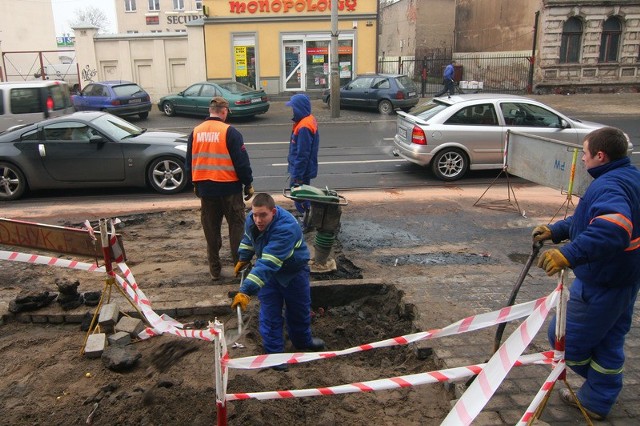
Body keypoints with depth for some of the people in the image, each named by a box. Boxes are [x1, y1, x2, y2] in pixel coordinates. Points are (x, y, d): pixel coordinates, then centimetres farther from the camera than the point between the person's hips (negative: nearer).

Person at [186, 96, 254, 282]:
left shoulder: (195, 132, 4)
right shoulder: (230, 132, -11)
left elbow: (189, 162, 11)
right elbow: (242, 162, -11)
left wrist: (196, 184, 23)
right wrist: (248, 184, -1)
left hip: (205, 188, 5)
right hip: (229, 188, -4)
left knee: (211, 230, 12)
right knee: (236, 226, 8)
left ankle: (214, 270, 19)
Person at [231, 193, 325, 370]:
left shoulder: (286, 228, -43)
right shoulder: (251, 220, -20)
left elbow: (267, 265, -50)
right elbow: (248, 239, 7)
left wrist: (246, 291, -54)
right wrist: (243, 259, 17)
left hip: (294, 271, -3)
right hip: (268, 271, 4)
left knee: (300, 309, 17)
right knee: (269, 314, 0)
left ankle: (302, 341, 43)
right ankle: (274, 352, 16)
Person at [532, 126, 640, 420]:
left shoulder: (609, 186, -27)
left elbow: (612, 229, -46)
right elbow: (587, 219, 16)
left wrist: (569, 254, -53)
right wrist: (555, 231, 10)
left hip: (600, 286, -10)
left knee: (563, 336, 8)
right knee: (610, 341, 19)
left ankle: (596, 398, 31)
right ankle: (597, 402, 35)